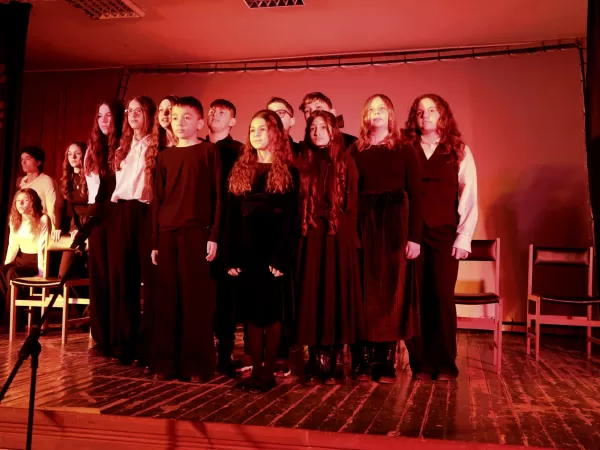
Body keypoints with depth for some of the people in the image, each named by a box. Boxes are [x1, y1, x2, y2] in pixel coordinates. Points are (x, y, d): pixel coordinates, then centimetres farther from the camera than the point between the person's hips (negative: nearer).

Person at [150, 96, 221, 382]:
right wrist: (154, 241, 9)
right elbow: (158, 199, 14)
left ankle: (197, 364, 7)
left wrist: (213, 235, -8)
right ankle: (165, 362, 15)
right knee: (167, 300, 6)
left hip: (197, 232, -4)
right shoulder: (164, 156, 15)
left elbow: (217, 196, -1)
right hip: (167, 234, 4)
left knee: (196, 299, -2)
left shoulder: (209, 151, 4)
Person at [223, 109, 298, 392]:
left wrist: (280, 256, -15)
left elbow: (289, 218, -6)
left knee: (272, 311, 3)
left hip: (273, 251, -4)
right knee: (251, 311, 7)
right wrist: (230, 255, 0)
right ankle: (256, 370, 15)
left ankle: (269, 372, 12)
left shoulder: (288, 171, 0)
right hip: (245, 251, 4)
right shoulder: (240, 170, 11)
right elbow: (231, 216, 8)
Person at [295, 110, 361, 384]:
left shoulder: (346, 162, 4)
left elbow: (353, 203, -1)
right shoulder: (305, 164, 11)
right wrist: (302, 232, -1)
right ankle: (313, 362, 12)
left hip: (338, 238, -2)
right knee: (312, 295, 3)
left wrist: (350, 237, -8)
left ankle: (333, 364, 7)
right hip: (311, 239, 2)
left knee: (337, 295, 0)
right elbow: (299, 205, 9)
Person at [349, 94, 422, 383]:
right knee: (364, 291, 2)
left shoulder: (404, 151, 6)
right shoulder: (355, 150, 8)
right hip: (363, 225, 1)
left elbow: (415, 194, 1)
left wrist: (414, 236, -7)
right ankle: (362, 359, 8)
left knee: (390, 291, 2)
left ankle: (384, 361, 8)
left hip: (394, 225, -1)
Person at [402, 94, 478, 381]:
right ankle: (420, 363, 11)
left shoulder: (460, 151, 8)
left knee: (442, 297, -2)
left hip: (445, 233, -1)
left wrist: (464, 236, -5)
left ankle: (444, 363, 10)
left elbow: (469, 197, 4)